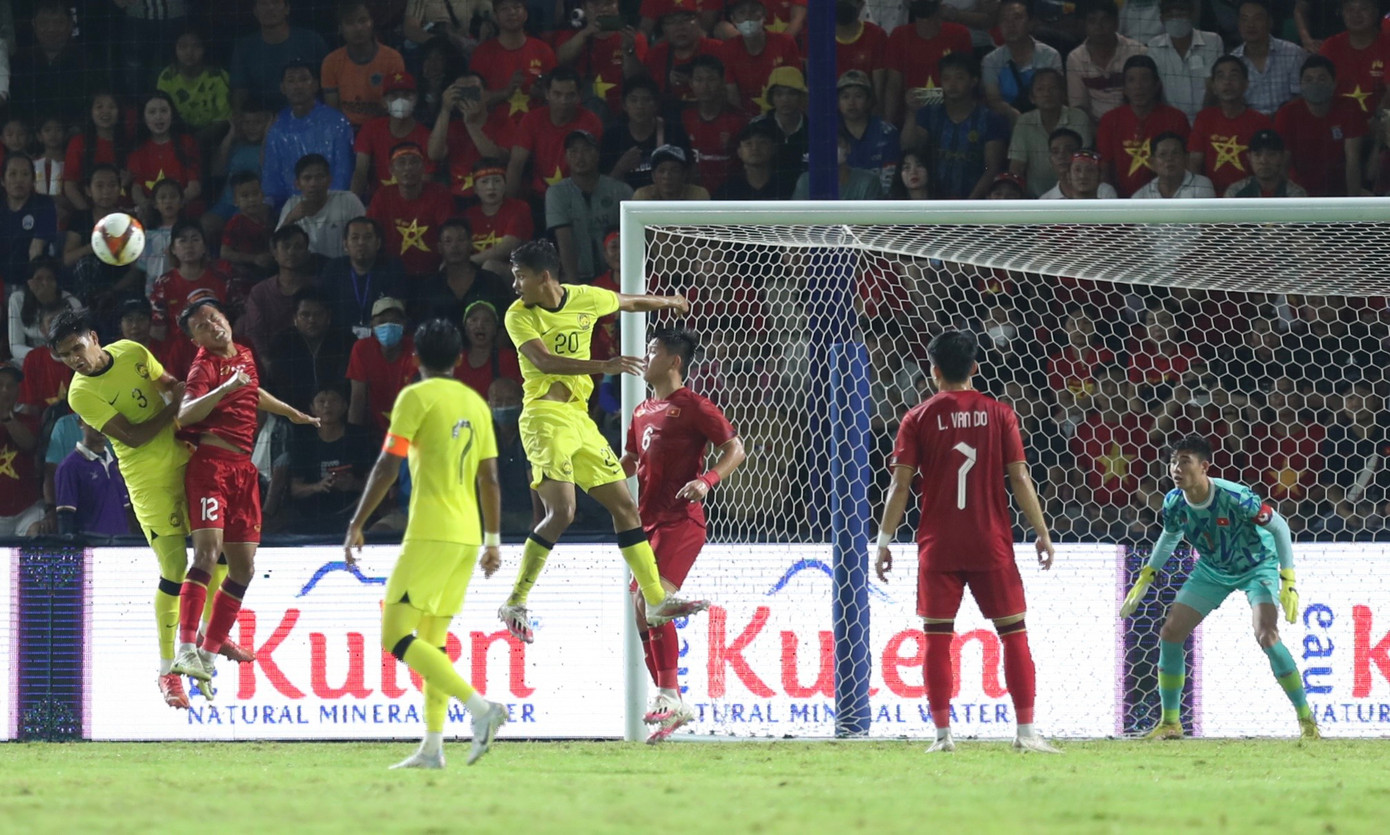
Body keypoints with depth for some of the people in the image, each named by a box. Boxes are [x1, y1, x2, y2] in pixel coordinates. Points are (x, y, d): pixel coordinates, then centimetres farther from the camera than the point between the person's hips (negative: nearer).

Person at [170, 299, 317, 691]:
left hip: (243, 468, 8)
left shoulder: (244, 356, 17)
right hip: (210, 463, -8)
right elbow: (185, 415, -25)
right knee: (208, 551, -23)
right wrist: (224, 390, -37)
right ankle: (186, 647, -28)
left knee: (243, 567, 5)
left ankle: (208, 655, 11)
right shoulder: (205, 366, -7)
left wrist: (293, 413, 53)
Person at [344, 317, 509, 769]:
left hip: (430, 534, -8)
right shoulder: (476, 403, 14)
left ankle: (480, 706, -23)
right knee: (433, 639, 13)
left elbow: (387, 466, -10)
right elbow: (489, 479, 16)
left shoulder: (416, 397, -5)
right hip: (468, 536, 8)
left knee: (396, 637, -9)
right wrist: (493, 540, 22)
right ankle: (432, 747, 7)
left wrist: (356, 525, -5)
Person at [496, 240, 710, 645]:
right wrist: (603, 366, -33)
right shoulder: (519, 315, -9)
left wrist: (668, 301, 43)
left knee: (624, 506, 7)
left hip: (579, 416, 6)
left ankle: (657, 601, 13)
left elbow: (630, 302, 26)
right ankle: (515, 604, -10)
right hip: (544, 417, -6)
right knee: (561, 512, -19)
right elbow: (542, 360, -23)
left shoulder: (585, 299, 6)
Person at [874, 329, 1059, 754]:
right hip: (991, 544, 0)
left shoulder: (918, 419, 0)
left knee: (937, 638, 4)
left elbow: (901, 484, -3)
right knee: (1014, 633, 6)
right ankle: (1025, 731, 1)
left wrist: (884, 541, 3)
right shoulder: (998, 414, 1)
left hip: (938, 545, 0)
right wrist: (1042, 532, 6)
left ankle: (942, 733, -1)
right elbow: (1020, 479, -1)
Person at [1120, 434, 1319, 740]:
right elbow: (1170, 536, 7)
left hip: (1257, 566, -5)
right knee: (1170, 634, -4)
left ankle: (1307, 720, -10)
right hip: (1212, 569, 6)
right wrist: (1145, 579, 8)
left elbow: (1279, 526, -22)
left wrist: (1288, 582, -25)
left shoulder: (1235, 497, -34)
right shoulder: (1174, 503, -17)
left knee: (1266, 637, -25)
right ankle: (1170, 723, 11)